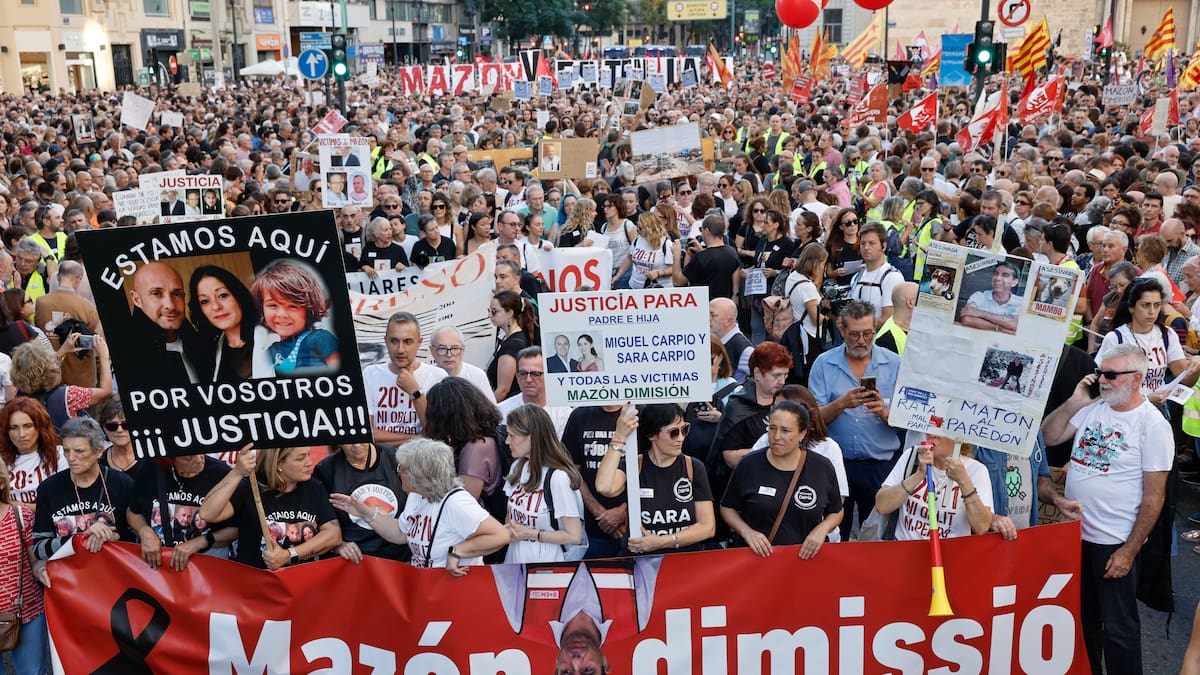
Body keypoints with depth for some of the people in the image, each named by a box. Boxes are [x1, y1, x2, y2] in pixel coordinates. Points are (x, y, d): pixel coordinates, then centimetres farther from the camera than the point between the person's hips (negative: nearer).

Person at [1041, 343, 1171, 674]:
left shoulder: (1152, 425, -13)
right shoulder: (1093, 407, 3)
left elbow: (1153, 498, -13)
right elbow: (1047, 437, 3)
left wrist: (1129, 551, -14)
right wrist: (1073, 403, -9)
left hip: (1114, 544, -6)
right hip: (1075, 531, 6)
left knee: (1117, 628, 4)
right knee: (1081, 618, 20)